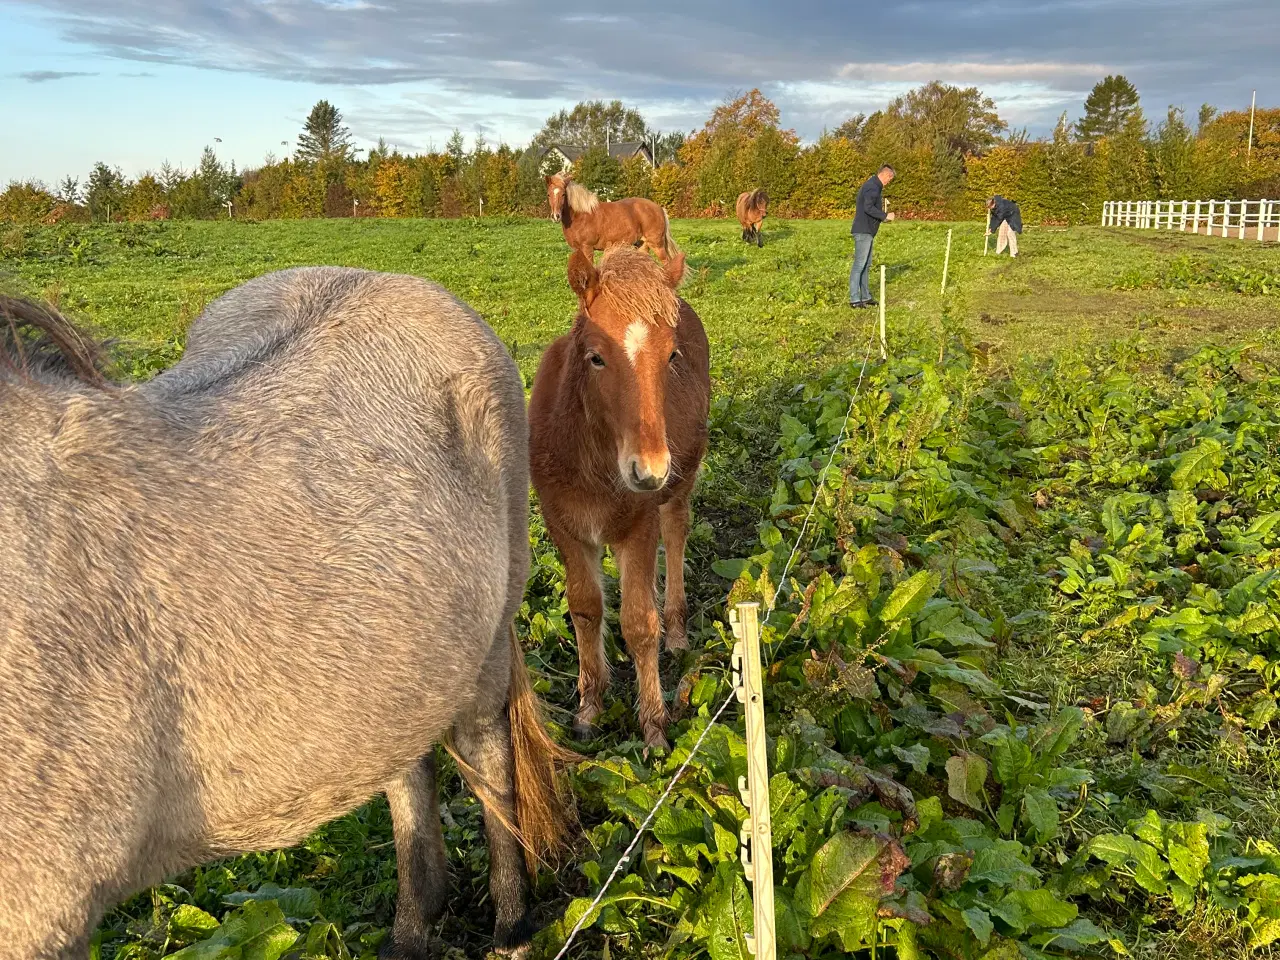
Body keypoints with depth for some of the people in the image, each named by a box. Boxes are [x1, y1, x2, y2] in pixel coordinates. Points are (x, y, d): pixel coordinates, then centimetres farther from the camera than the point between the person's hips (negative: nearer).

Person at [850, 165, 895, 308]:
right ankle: (854, 299, -8)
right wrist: (885, 216, -19)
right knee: (859, 265, -9)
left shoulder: (874, 186, 18)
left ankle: (865, 297, 19)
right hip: (863, 232, -11)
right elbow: (868, 208, -25)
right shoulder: (872, 187, -15)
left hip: (867, 232, 11)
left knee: (866, 265, 14)